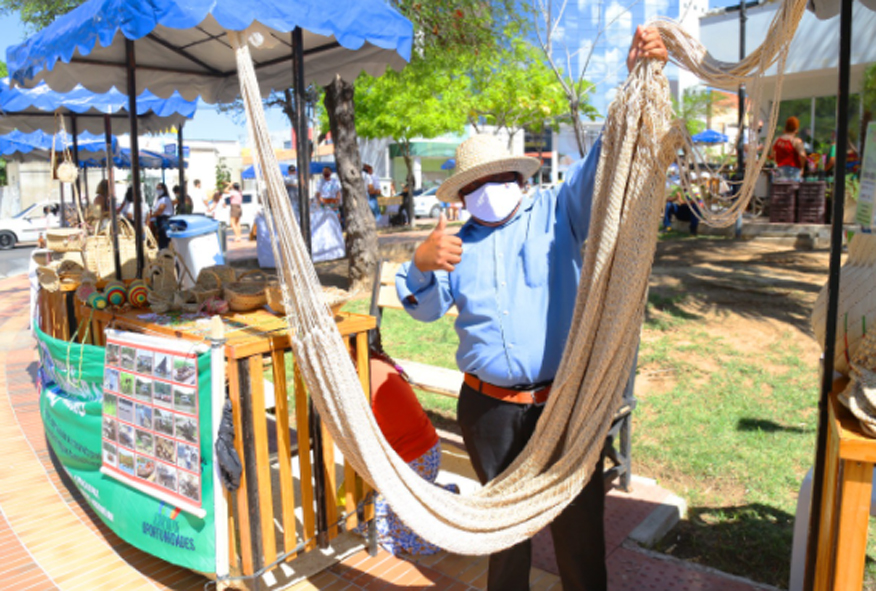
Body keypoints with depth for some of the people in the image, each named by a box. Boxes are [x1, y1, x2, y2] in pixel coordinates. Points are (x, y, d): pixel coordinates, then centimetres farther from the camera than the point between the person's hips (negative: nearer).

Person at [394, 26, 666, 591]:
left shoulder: (558, 211, 1)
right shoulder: (458, 246, 10)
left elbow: (603, 164, -12)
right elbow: (426, 307, 3)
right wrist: (421, 264, -19)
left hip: (565, 402, -3)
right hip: (489, 409, 3)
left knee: (579, 521, 10)